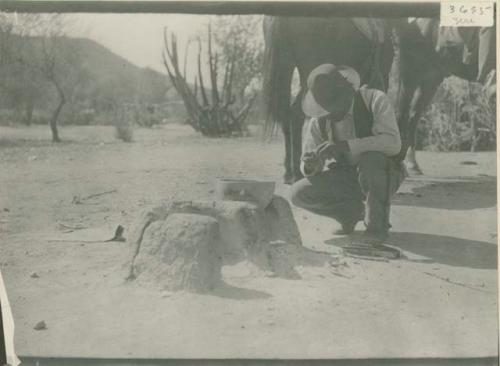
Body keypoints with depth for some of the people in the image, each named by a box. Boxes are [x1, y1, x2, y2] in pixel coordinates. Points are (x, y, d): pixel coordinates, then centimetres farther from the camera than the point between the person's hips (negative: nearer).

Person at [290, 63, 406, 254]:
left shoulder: (375, 100, -19)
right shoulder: (316, 120, -8)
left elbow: (393, 143, -33)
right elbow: (307, 168, -4)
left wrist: (345, 146, -42)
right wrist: (309, 166, -30)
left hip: (382, 177, -4)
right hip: (345, 179, 4)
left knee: (371, 156, -38)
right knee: (299, 193, -17)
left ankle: (377, 224, -19)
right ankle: (354, 211, 5)